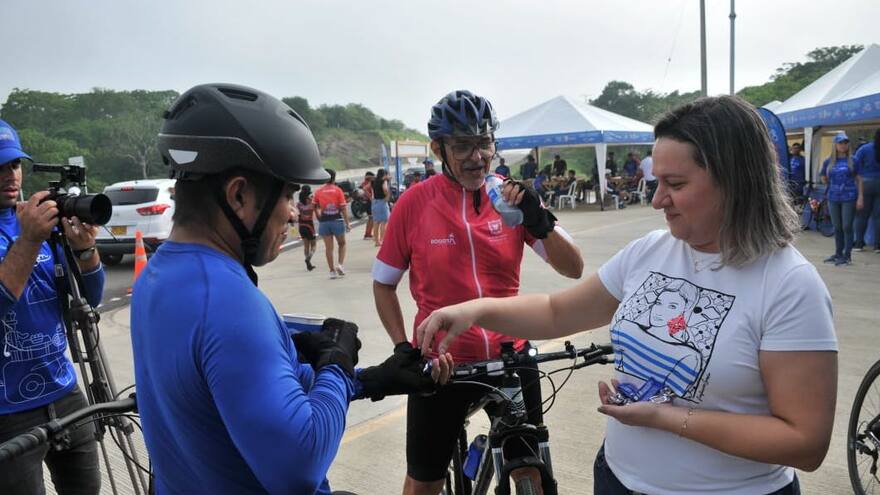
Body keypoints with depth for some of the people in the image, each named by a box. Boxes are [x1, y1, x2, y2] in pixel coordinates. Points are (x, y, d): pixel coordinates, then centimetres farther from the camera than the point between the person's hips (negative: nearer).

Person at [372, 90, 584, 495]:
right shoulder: (414, 204, -11)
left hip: (510, 354, 2)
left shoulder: (511, 197, -6)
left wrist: (540, 221, -25)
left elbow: (573, 269, -9)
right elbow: (384, 283, 1)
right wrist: (401, 347, -8)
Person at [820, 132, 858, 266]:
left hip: (849, 198, -3)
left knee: (847, 227, -3)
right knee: (837, 227, 11)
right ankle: (838, 253, 21)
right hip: (833, 198, 3)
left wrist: (860, 197, -4)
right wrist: (834, 185, 11)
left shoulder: (852, 160, 0)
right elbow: (824, 178, 21)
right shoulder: (828, 161, 7)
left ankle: (847, 256, 3)